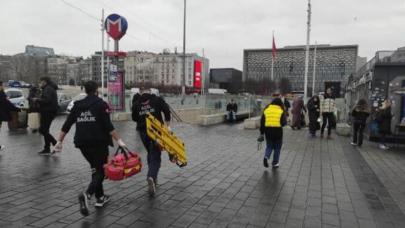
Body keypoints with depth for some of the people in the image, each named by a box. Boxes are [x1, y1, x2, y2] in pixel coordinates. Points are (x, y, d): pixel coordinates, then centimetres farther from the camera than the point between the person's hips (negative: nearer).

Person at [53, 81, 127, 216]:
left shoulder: (78, 105, 10)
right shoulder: (101, 104, -5)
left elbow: (67, 125, 8)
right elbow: (108, 126, -15)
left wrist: (60, 141, 14)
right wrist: (119, 140, -14)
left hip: (82, 143, 6)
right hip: (99, 142, -6)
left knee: (95, 168, 21)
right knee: (101, 170, 2)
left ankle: (100, 198, 26)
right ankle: (87, 195, -22)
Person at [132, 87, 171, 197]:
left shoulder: (137, 104, 6)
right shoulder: (157, 100, -1)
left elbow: (134, 118, 8)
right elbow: (166, 110, -13)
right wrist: (168, 125, -8)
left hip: (143, 131, 3)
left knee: (150, 154, 23)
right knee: (156, 157, -1)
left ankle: (153, 177, 29)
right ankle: (151, 177, -24)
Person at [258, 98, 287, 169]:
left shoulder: (266, 110, 7)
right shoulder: (281, 111, -1)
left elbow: (262, 122, 6)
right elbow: (284, 123, -9)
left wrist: (262, 133, 12)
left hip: (268, 131, 2)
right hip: (278, 131, -2)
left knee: (269, 146, 19)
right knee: (277, 148, 13)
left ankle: (266, 157, -6)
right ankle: (275, 163, 19)